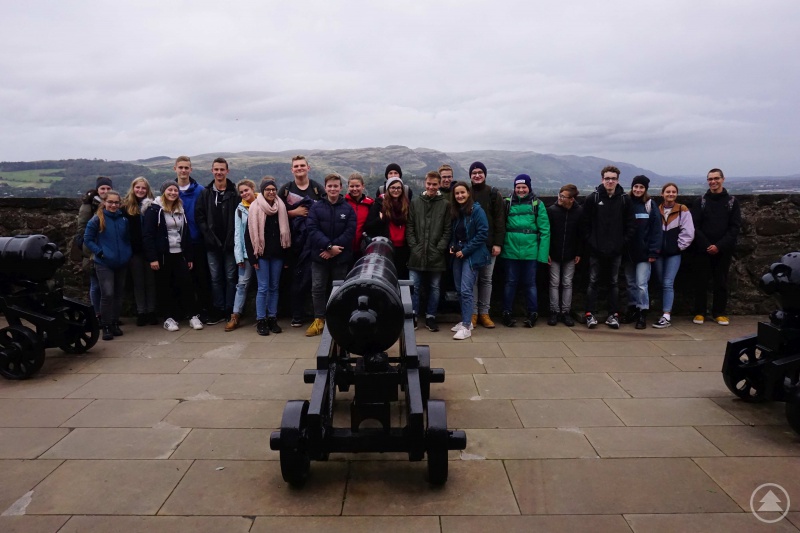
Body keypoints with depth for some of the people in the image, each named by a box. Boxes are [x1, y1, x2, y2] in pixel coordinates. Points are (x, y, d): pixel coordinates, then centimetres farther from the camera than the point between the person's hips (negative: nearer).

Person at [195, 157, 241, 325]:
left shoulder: (235, 192, -2)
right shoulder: (205, 193, 7)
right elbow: (199, 216, 5)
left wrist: (234, 237, -14)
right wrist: (207, 234, -6)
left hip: (230, 242, -3)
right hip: (212, 243, 3)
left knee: (230, 277, 4)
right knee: (215, 278, 8)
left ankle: (230, 310, 13)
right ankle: (218, 310, 16)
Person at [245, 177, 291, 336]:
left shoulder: (281, 208, 6)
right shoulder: (255, 208, -3)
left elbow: (286, 231, 8)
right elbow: (249, 234, -4)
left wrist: (286, 254, 3)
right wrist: (253, 257, -9)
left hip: (277, 253, 3)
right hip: (262, 254, -3)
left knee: (274, 287, 8)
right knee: (263, 288, -3)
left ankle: (272, 318, 16)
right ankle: (260, 321, 5)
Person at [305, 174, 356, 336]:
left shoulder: (348, 209, 1)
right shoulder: (316, 207, 1)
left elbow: (350, 232, -6)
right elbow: (313, 230, -8)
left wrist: (334, 248, -16)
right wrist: (329, 246, -19)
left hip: (341, 257, 0)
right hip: (319, 256, 0)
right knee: (318, 288, 4)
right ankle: (319, 320, 15)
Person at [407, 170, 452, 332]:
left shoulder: (445, 205, 4)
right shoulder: (415, 202, 7)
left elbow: (447, 230, 1)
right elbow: (409, 227, 6)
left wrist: (440, 248, -8)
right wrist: (413, 246, -4)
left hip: (436, 255, 0)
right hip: (416, 255, 1)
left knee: (434, 287, 9)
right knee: (414, 287, 3)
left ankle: (430, 317, 20)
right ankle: (413, 316, 14)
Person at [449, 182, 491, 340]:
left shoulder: (476, 209, -10)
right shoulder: (454, 211, 10)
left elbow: (482, 233, -15)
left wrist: (465, 250, -15)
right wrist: (452, 246, 0)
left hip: (472, 255, -7)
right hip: (458, 255, 7)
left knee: (466, 290, -11)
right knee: (459, 290, 10)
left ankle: (466, 327, -8)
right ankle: (466, 321, 23)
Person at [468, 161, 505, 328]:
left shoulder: (494, 194, 3)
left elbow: (500, 220, -1)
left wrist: (498, 243, -9)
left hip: (489, 244, 0)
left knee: (486, 279, 7)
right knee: (472, 279, 2)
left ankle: (484, 313, 15)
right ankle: (473, 312, 11)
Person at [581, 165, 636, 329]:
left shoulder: (624, 199, 2)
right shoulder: (592, 198, -3)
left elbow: (631, 225, 4)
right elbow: (585, 224, -2)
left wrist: (623, 242, -3)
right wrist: (590, 243, -7)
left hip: (616, 250, 2)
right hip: (596, 250, -1)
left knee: (613, 283, 10)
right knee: (593, 282, 3)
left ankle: (613, 315, 17)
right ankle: (590, 314, 9)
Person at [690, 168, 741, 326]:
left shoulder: (732, 201, 5)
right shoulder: (700, 201, 5)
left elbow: (735, 227, -1)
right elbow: (695, 226, -2)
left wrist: (719, 246, -12)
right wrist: (706, 245, -13)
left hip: (724, 250, 0)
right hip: (703, 249, 0)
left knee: (721, 282, 6)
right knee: (701, 282, 2)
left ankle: (720, 313, 16)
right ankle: (699, 312, 11)